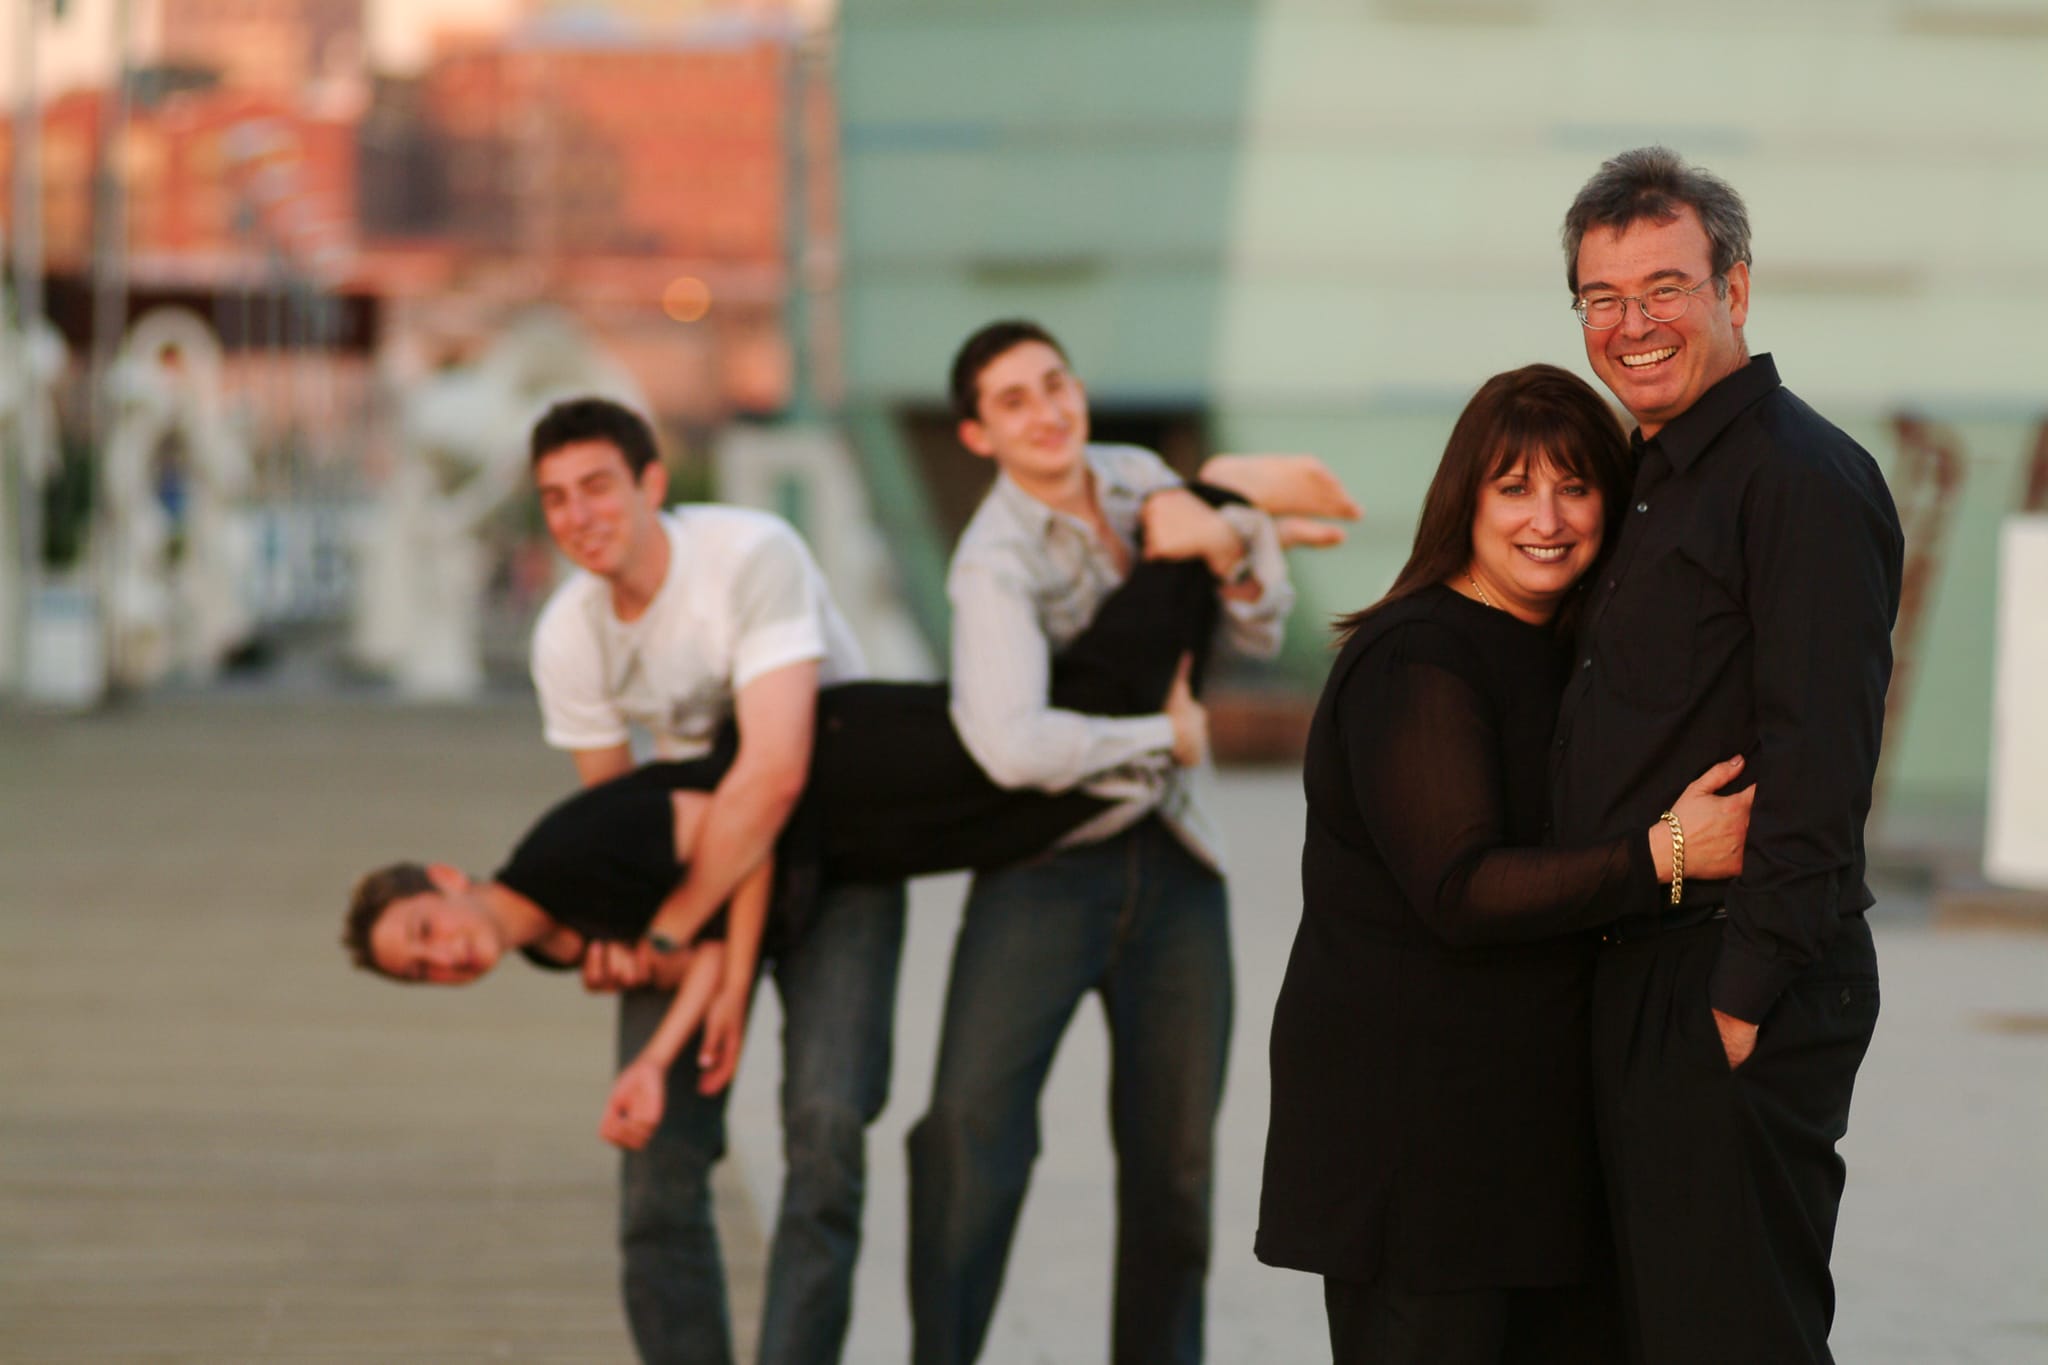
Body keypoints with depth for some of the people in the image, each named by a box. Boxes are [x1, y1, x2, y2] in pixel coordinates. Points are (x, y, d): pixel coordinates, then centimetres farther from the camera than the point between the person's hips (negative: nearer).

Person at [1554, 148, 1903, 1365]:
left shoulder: (1803, 478, -12)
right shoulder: (1653, 478, 19)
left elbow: (1817, 762, -20)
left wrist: (1749, 993, -22)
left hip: (1743, 990, -10)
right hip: (1644, 971, 10)